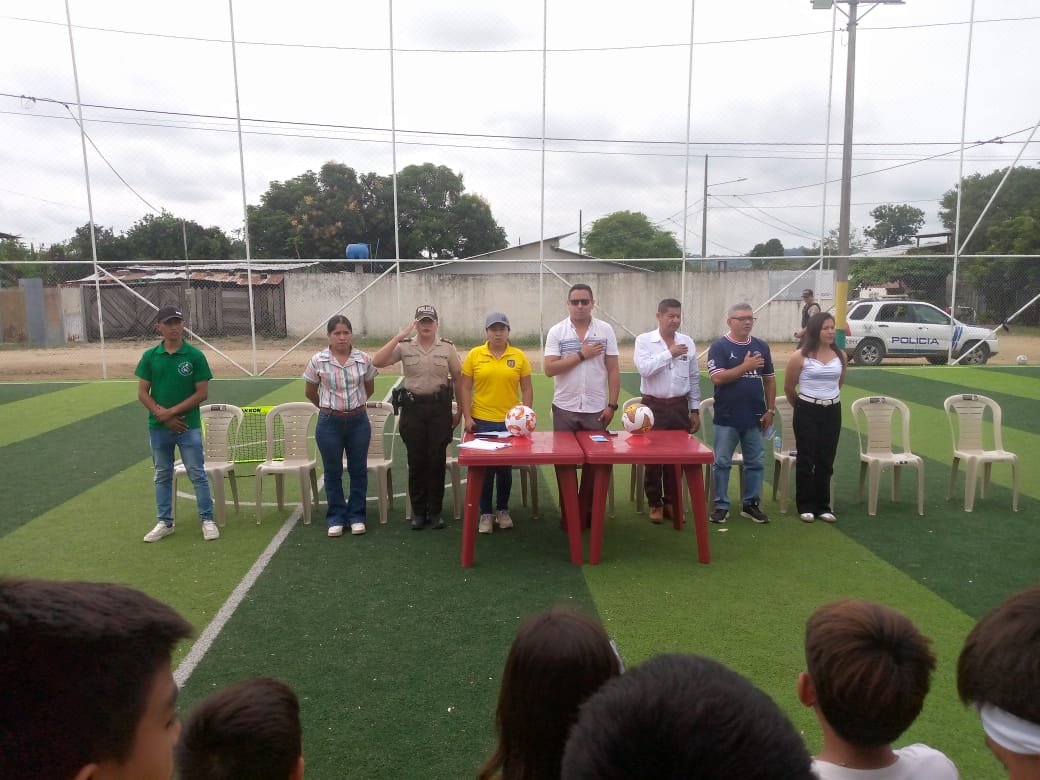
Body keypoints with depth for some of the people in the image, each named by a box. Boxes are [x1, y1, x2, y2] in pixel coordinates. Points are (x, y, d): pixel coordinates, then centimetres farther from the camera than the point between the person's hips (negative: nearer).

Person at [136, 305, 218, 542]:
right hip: (158, 428, 3)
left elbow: (202, 393, -8)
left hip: (189, 426, -3)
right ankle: (165, 522, 24)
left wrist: (172, 412, -12)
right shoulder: (150, 356, 1)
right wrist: (160, 414, -12)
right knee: (162, 476, 13)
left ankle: (207, 520, 12)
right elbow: (142, 393, 2)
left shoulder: (195, 355, -6)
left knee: (197, 474, 2)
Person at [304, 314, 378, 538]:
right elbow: (310, 393, 7)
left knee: (358, 470, 9)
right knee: (333, 472, 9)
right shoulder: (318, 361, -6)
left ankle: (356, 516, 22)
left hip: (358, 421, 1)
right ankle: (336, 518, 21)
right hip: (329, 423, -1)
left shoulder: (364, 359, -3)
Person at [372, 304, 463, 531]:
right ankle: (418, 511, 18)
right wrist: (399, 336, -19)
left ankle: (435, 511, 17)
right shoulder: (404, 346, -1)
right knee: (416, 460, 5)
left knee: (437, 459, 4)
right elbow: (377, 362, -15)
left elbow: (458, 379, 7)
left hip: (440, 407, 0)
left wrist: (460, 411, 7)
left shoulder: (447, 347, 1)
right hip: (413, 407, 0)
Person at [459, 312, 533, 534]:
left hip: (510, 422, 1)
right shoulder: (474, 355, -1)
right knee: (484, 468, 5)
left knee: (505, 468, 11)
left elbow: (527, 389, 5)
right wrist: (467, 417, -5)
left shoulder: (519, 356, 1)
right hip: (482, 422, -1)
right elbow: (464, 388, 1)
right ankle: (485, 513, 18)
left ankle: (503, 510, 28)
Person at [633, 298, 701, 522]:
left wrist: (695, 410, 9)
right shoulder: (644, 340, -4)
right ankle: (655, 503, 17)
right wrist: (669, 353, -17)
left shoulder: (687, 342, 6)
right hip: (654, 406, -3)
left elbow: (694, 378, 10)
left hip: (679, 407, 3)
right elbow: (644, 369, -20)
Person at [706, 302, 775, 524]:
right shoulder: (719, 347, -6)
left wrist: (770, 410, 5)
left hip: (754, 418, 4)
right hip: (727, 418, -4)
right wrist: (746, 366, -19)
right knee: (722, 463, 4)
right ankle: (721, 505, 14)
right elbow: (717, 378, -17)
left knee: (755, 463, 10)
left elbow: (769, 379, 11)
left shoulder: (761, 346, 7)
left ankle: (750, 504, 23)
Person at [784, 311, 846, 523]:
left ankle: (823, 506, 17)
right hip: (807, 411, -4)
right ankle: (806, 506, 10)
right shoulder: (801, 356, -9)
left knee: (826, 460, 8)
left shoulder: (840, 355, 3)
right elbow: (788, 387, 1)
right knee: (806, 459, 1)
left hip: (832, 411, 4)